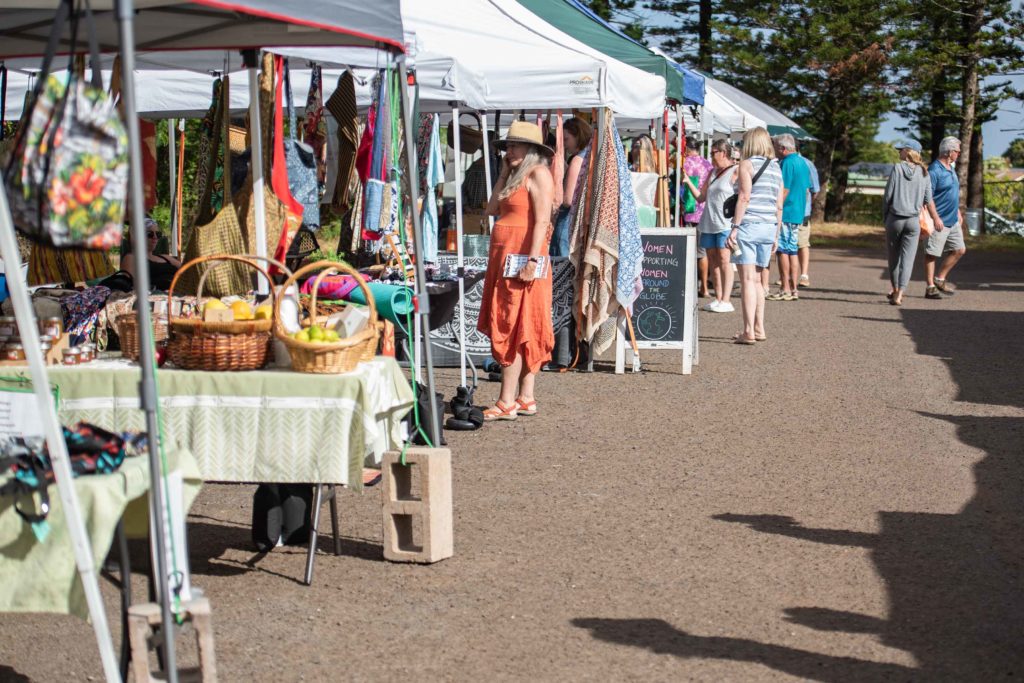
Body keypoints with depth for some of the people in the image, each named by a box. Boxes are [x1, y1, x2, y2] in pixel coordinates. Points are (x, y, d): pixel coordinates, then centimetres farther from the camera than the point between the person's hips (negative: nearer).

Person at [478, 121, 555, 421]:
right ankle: (526, 398, 14)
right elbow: (492, 209, 14)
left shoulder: (538, 173, -8)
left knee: (514, 329, -9)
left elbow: (542, 220, -17)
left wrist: (533, 259, -25)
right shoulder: (516, 176, 20)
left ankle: (507, 402, -8)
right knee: (523, 332, 10)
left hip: (523, 260, -9)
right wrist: (504, 174, 14)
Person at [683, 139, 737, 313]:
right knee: (712, 260, 7)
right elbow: (701, 197, 19)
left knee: (723, 259, -10)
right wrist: (688, 181, 7)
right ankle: (718, 298, 12)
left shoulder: (735, 171, -4)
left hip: (725, 223, -8)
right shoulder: (713, 172, 20)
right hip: (709, 223, 8)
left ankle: (725, 301, -10)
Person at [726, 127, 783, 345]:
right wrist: (776, 235, 18)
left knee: (748, 279, -7)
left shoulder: (747, 164, -3)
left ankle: (749, 331, -12)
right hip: (769, 227, 6)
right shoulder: (776, 168, 15)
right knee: (757, 280, 16)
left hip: (749, 224, -6)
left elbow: (745, 197, -14)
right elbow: (779, 206, 14)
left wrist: (734, 227, -14)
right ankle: (759, 328, 17)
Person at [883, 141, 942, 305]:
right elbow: (928, 199, 2)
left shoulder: (897, 168, -7)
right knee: (907, 258, 0)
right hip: (914, 220, 2)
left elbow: (888, 195, -7)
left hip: (895, 218, -2)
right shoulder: (923, 173, 2)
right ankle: (899, 294, -11)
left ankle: (895, 289, 29)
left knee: (893, 255, 15)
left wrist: (886, 214, 6)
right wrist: (936, 218, 18)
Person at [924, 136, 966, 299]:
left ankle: (940, 279, 20)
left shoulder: (951, 168, 15)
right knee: (932, 254, -2)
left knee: (959, 249, 10)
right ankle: (930, 288, 2)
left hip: (953, 220, 9)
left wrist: (958, 213, 23)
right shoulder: (934, 170, -15)